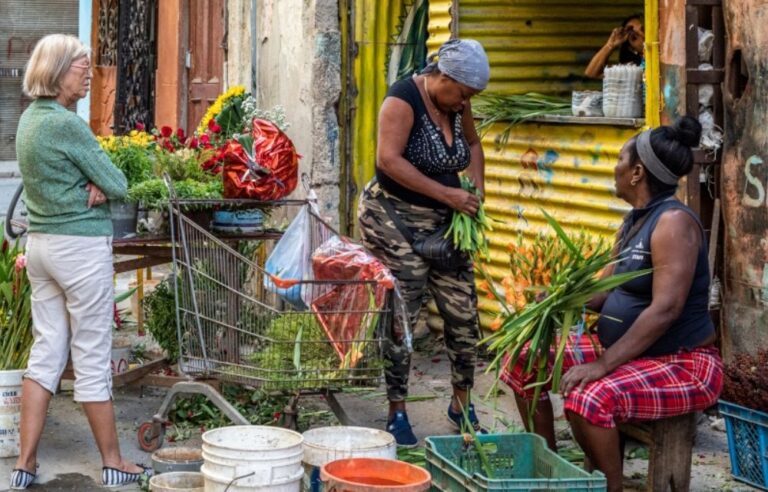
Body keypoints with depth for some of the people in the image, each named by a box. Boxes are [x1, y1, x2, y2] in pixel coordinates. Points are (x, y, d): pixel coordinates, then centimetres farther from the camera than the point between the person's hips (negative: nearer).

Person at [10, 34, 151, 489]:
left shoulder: (31, 119, 11)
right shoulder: (67, 124, -17)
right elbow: (118, 186, -14)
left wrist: (94, 185, -4)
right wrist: (101, 186, 5)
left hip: (41, 243, 9)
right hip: (82, 247, -9)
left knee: (46, 353, 10)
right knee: (92, 359, 0)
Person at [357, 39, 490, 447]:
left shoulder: (456, 103, 5)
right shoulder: (404, 99, -16)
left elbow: (472, 144, 24)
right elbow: (389, 160, -25)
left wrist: (476, 188, 6)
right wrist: (447, 194, -24)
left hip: (442, 224, 7)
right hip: (394, 219, -7)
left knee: (463, 314, 4)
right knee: (399, 320, -4)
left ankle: (462, 403, 21)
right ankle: (396, 415, 6)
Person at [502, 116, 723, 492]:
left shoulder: (674, 222, -20)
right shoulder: (635, 220, 10)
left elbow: (666, 309, -28)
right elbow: (607, 290, 13)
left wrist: (603, 365, -31)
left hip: (682, 365, -10)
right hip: (626, 351, 10)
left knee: (590, 398, -37)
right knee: (525, 360, 8)